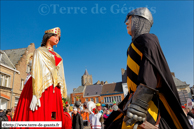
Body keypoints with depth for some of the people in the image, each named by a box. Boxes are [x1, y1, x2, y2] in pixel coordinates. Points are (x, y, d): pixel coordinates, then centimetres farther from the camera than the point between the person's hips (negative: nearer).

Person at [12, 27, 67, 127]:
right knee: (37, 118, -9)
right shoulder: (39, 51, 7)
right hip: (40, 89, -5)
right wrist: (35, 95, -19)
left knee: (54, 120, 1)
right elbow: (36, 73, -7)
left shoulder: (58, 57, 23)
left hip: (53, 92, 6)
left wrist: (61, 96, 10)